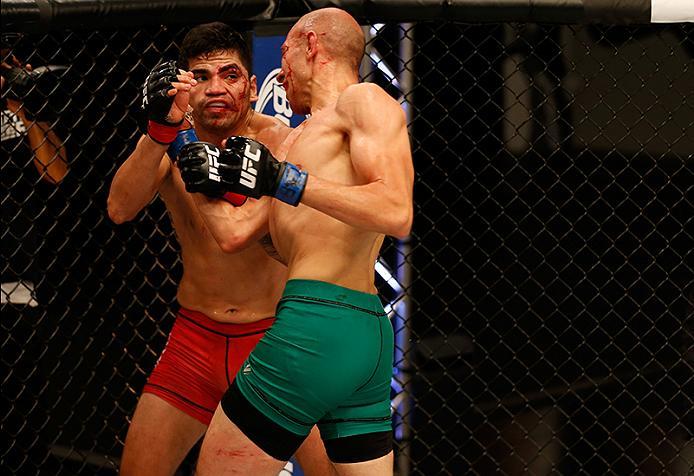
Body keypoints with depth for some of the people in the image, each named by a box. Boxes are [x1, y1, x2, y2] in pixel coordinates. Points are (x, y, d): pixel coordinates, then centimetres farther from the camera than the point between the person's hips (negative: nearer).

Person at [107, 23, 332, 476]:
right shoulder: (167, 143, -3)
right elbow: (120, 209, -22)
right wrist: (162, 130, -35)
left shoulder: (279, 141, -10)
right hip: (196, 335, 2)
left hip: (274, 336, -2)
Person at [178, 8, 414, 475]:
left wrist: (283, 180, -16)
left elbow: (397, 214, -14)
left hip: (316, 322, -9)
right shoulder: (297, 140, 25)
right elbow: (234, 231, 20)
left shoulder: (363, 100, 0)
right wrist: (171, 134, 23)